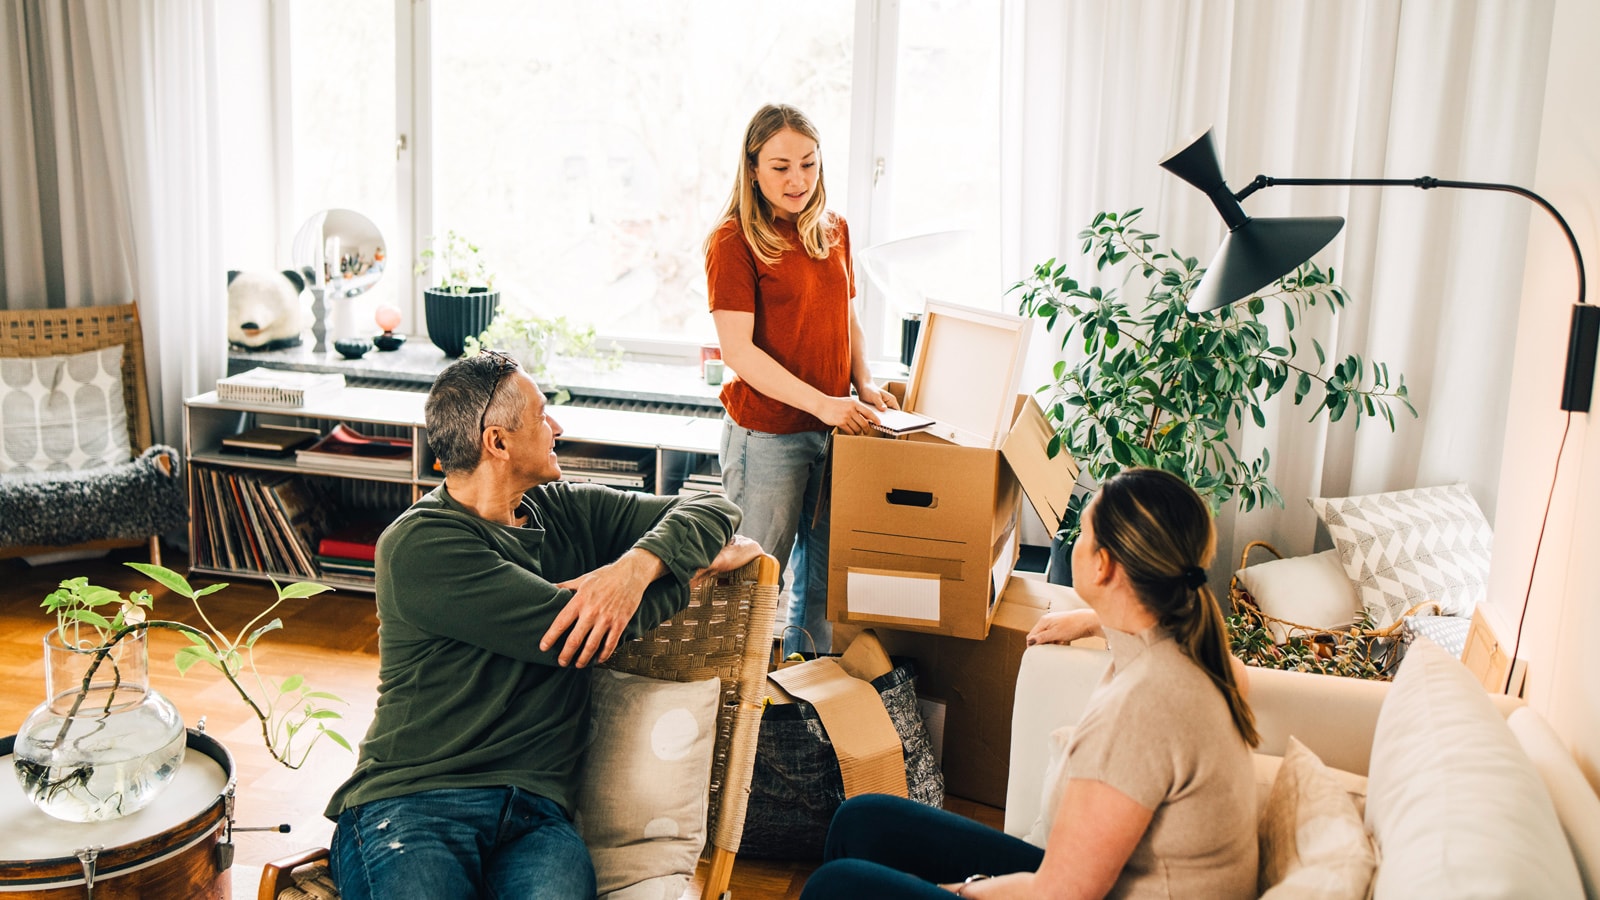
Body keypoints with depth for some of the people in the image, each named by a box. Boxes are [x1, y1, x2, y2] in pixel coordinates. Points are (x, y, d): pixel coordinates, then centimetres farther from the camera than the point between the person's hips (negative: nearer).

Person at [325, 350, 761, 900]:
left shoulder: (566, 511, 15)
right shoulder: (418, 544, -5)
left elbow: (712, 508, 14)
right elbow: (569, 626, -11)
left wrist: (638, 566, -7)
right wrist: (707, 564, 3)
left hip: (537, 813, 3)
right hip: (411, 806, -3)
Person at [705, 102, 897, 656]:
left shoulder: (834, 231, 10)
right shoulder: (734, 240, -10)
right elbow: (738, 350, -17)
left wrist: (864, 384, 2)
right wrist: (821, 403, -24)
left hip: (834, 430, 6)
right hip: (765, 433, -6)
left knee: (826, 575, 15)